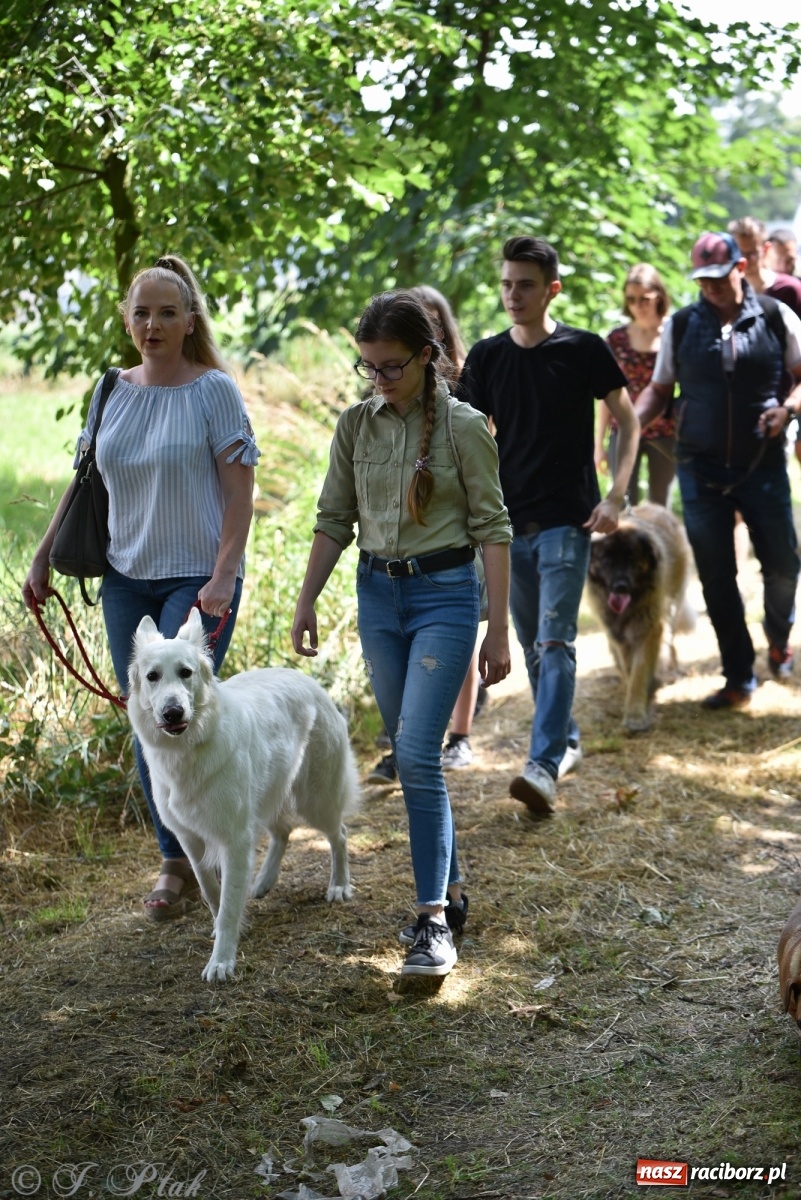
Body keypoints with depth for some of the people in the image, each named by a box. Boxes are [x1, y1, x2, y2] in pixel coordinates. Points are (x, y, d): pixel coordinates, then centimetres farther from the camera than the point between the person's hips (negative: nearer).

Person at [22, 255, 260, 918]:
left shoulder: (214, 391, -7)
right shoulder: (112, 392, 7)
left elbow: (239, 492, -10)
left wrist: (223, 577, -19)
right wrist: (43, 558, 13)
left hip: (197, 580, -5)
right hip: (126, 577, 5)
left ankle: (186, 861, 8)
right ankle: (178, 862, 19)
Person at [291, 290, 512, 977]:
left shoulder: (462, 426, -7)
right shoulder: (356, 426, 5)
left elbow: (492, 528, -6)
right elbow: (335, 520, 12)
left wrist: (499, 630, -8)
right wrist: (306, 601, 7)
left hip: (445, 593, -5)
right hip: (378, 593, 5)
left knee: (417, 754, -15)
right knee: (412, 757, 10)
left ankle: (435, 921, -10)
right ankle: (449, 891, 24)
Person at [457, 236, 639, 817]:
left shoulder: (585, 350, -5)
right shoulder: (486, 356, 4)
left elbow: (628, 422, 2)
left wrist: (616, 497, -9)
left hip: (567, 521, -4)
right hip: (509, 523, 4)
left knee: (555, 640, -12)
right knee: (533, 644, 12)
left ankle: (544, 764, -17)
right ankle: (567, 741, 28)